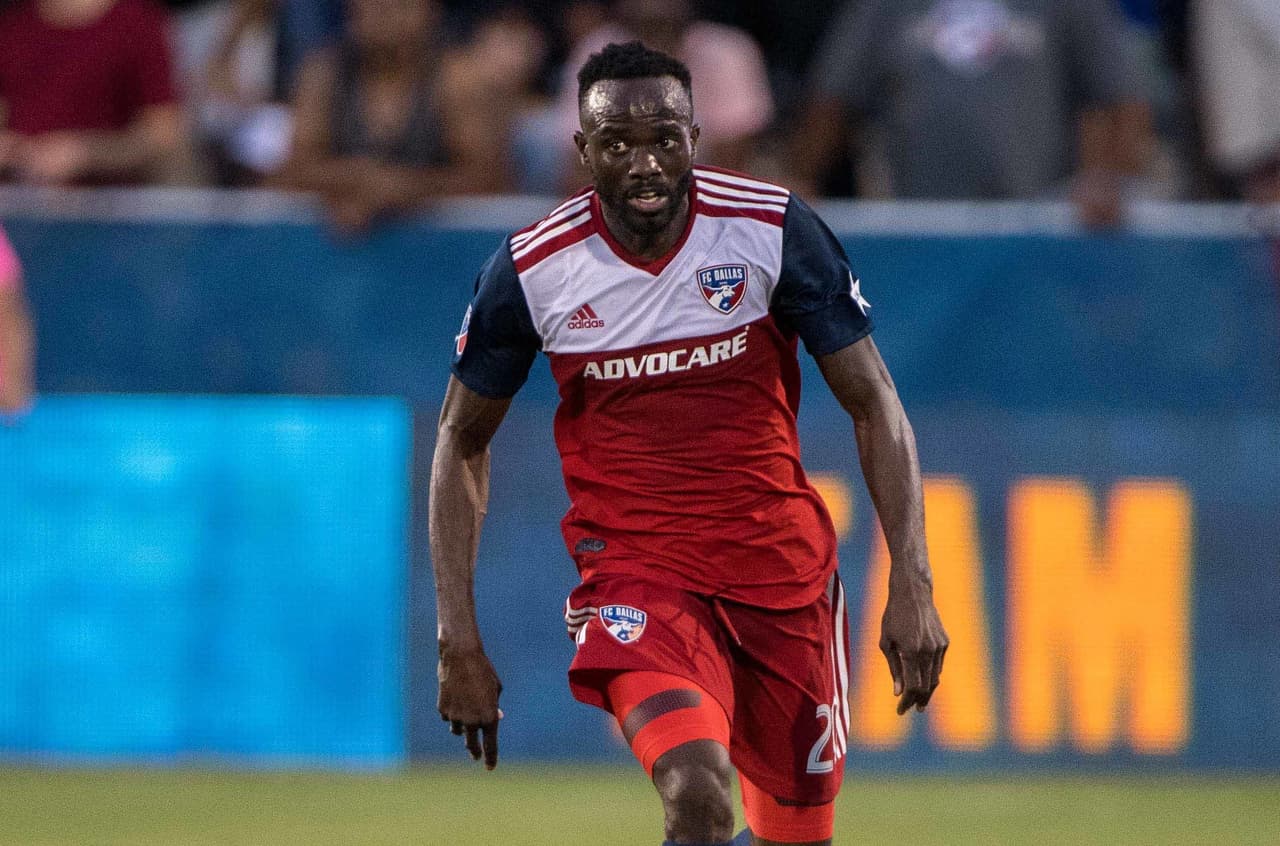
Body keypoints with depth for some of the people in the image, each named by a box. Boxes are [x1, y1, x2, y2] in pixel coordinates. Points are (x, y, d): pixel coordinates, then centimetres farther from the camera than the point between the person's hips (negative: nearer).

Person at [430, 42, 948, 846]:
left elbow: (873, 403, -3)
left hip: (781, 564, 2)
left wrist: (913, 585, -14)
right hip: (632, 570, -2)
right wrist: (459, 638, 0)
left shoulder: (776, 229, -10)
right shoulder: (531, 269, -9)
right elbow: (463, 442, 5)